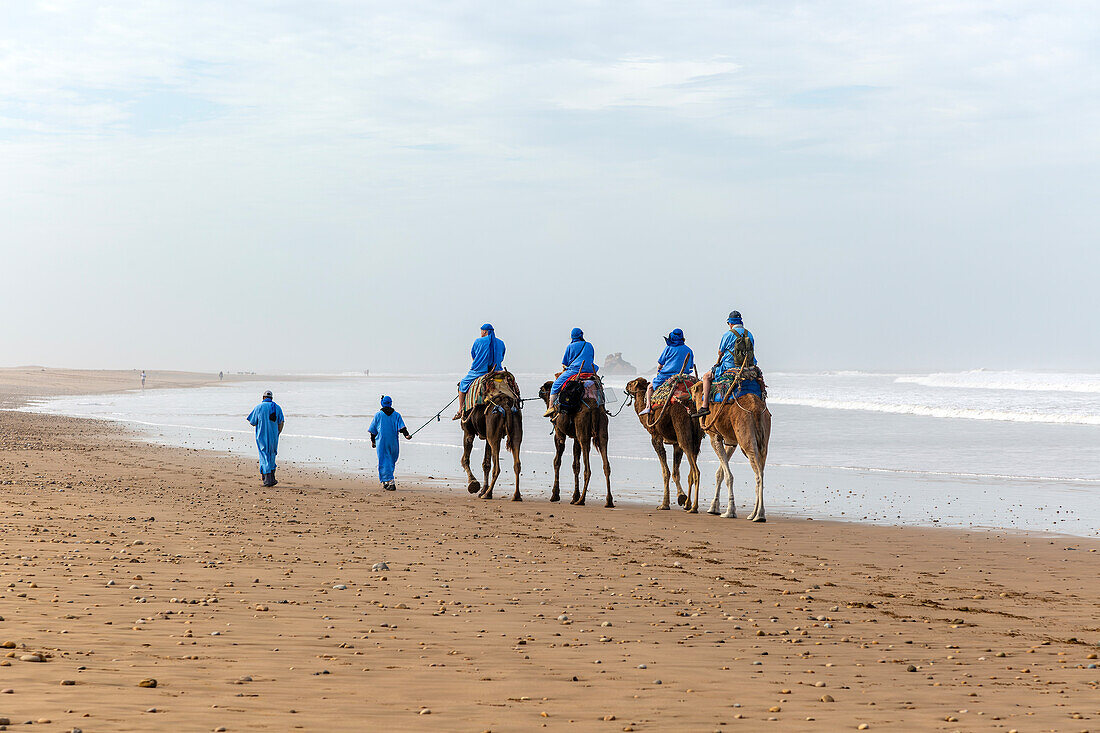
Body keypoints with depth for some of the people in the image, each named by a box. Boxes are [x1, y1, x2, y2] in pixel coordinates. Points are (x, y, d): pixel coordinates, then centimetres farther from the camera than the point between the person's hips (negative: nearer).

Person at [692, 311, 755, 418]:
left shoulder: (728, 335, -6)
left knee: (706, 377, 8)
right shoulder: (749, 334, 9)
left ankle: (705, 406, -5)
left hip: (729, 366, -5)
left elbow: (720, 352, 3)